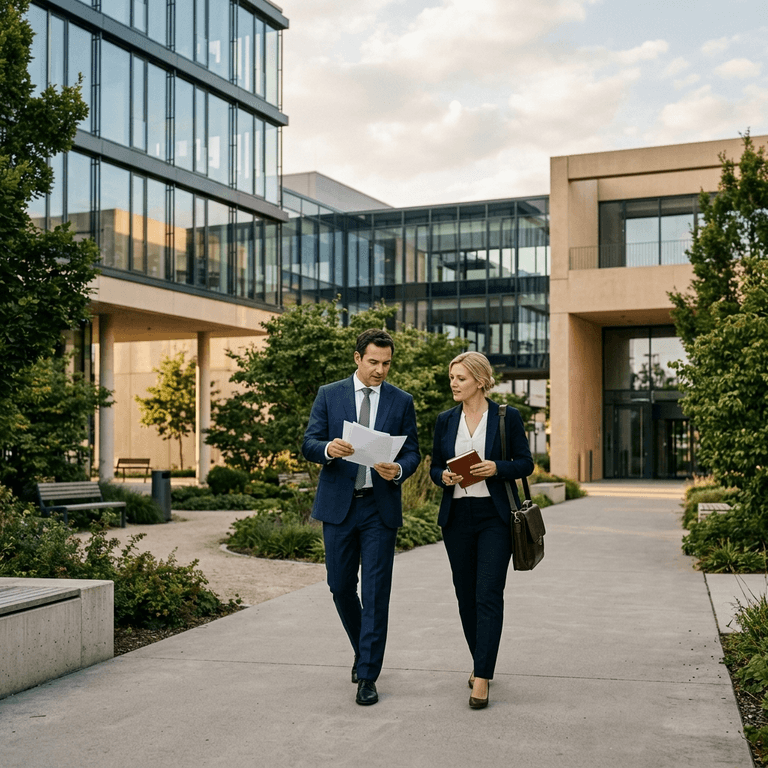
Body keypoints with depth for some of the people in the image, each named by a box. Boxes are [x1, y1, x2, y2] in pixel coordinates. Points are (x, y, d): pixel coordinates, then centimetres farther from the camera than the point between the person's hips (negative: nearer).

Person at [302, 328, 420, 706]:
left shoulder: (402, 401, 5)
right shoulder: (328, 395, 4)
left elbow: (412, 452, 5)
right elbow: (308, 443, -1)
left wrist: (398, 470, -18)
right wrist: (328, 448, -24)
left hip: (381, 506, -1)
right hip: (339, 504, 1)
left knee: (376, 591, -3)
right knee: (341, 586, 9)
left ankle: (367, 676, 3)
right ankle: (364, 649, 34)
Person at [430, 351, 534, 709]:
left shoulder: (507, 417, -2)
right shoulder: (445, 420, 8)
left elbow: (526, 463, 0)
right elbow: (435, 467, 13)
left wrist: (496, 468, -17)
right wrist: (444, 477, -9)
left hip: (495, 517, -4)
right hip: (456, 517, 4)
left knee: (488, 596, -9)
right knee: (466, 595, 10)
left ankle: (482, 679, -8)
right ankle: (480, 662, 28)